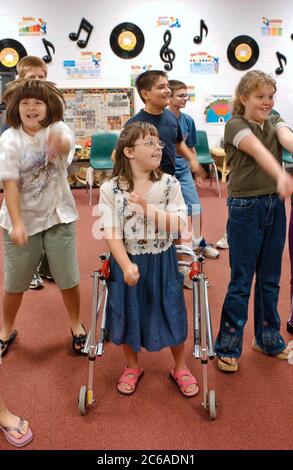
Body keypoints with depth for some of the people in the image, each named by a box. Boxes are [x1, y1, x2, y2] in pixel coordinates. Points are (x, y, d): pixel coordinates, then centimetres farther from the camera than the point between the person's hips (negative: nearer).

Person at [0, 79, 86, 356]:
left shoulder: (57, 129, -9)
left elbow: (66, 144, -34)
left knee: (68, 280, 6)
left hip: (58, 217, 0)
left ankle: (76, 325, 32)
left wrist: (60, 144, -59)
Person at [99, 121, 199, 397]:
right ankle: (132, 367, 41)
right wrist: (127, 266, -26)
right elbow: (111, 232, -15)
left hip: (162, 261, 1)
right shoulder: (110, 189, -10)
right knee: (128, 314, 14)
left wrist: (147, 207, -24)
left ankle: (180, 369, 38)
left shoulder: (169, 184, -7)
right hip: (126, 261, 0)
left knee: (171, 313, 12)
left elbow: (178, 225, -14)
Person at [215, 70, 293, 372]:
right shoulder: (235, 125, -8)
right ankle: (227, 347, 15)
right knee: (241, 280, 0)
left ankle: (268, 339, 31)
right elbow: (259, 151, -28)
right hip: (246, 208, -6)